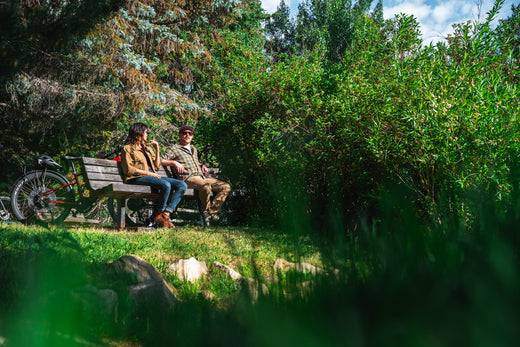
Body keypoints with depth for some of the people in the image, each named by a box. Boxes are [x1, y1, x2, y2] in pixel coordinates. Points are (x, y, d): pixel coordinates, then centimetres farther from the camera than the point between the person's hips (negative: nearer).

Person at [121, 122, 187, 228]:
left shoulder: (147, 147, 29)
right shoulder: (127, 148, 9)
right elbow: (128, 169, -5)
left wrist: (157, 150, 16)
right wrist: (148, 173, -11)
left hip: (153, 177, 7)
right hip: (137, 179, -7)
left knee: (182, 185, -15)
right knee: (165, 185, -35)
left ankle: (166, 213, -25)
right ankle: (159, 215, -17)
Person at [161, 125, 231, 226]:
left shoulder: (193, 149, 29)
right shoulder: (174, 148, 8)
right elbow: (161, 161, -2)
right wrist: (174, 162, -16)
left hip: (202, 177, 8)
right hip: (188, 178, -7)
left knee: (226, 187, -10)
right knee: (206, 187, -38)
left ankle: (211, 211, -17)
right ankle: (205, 211, -11)